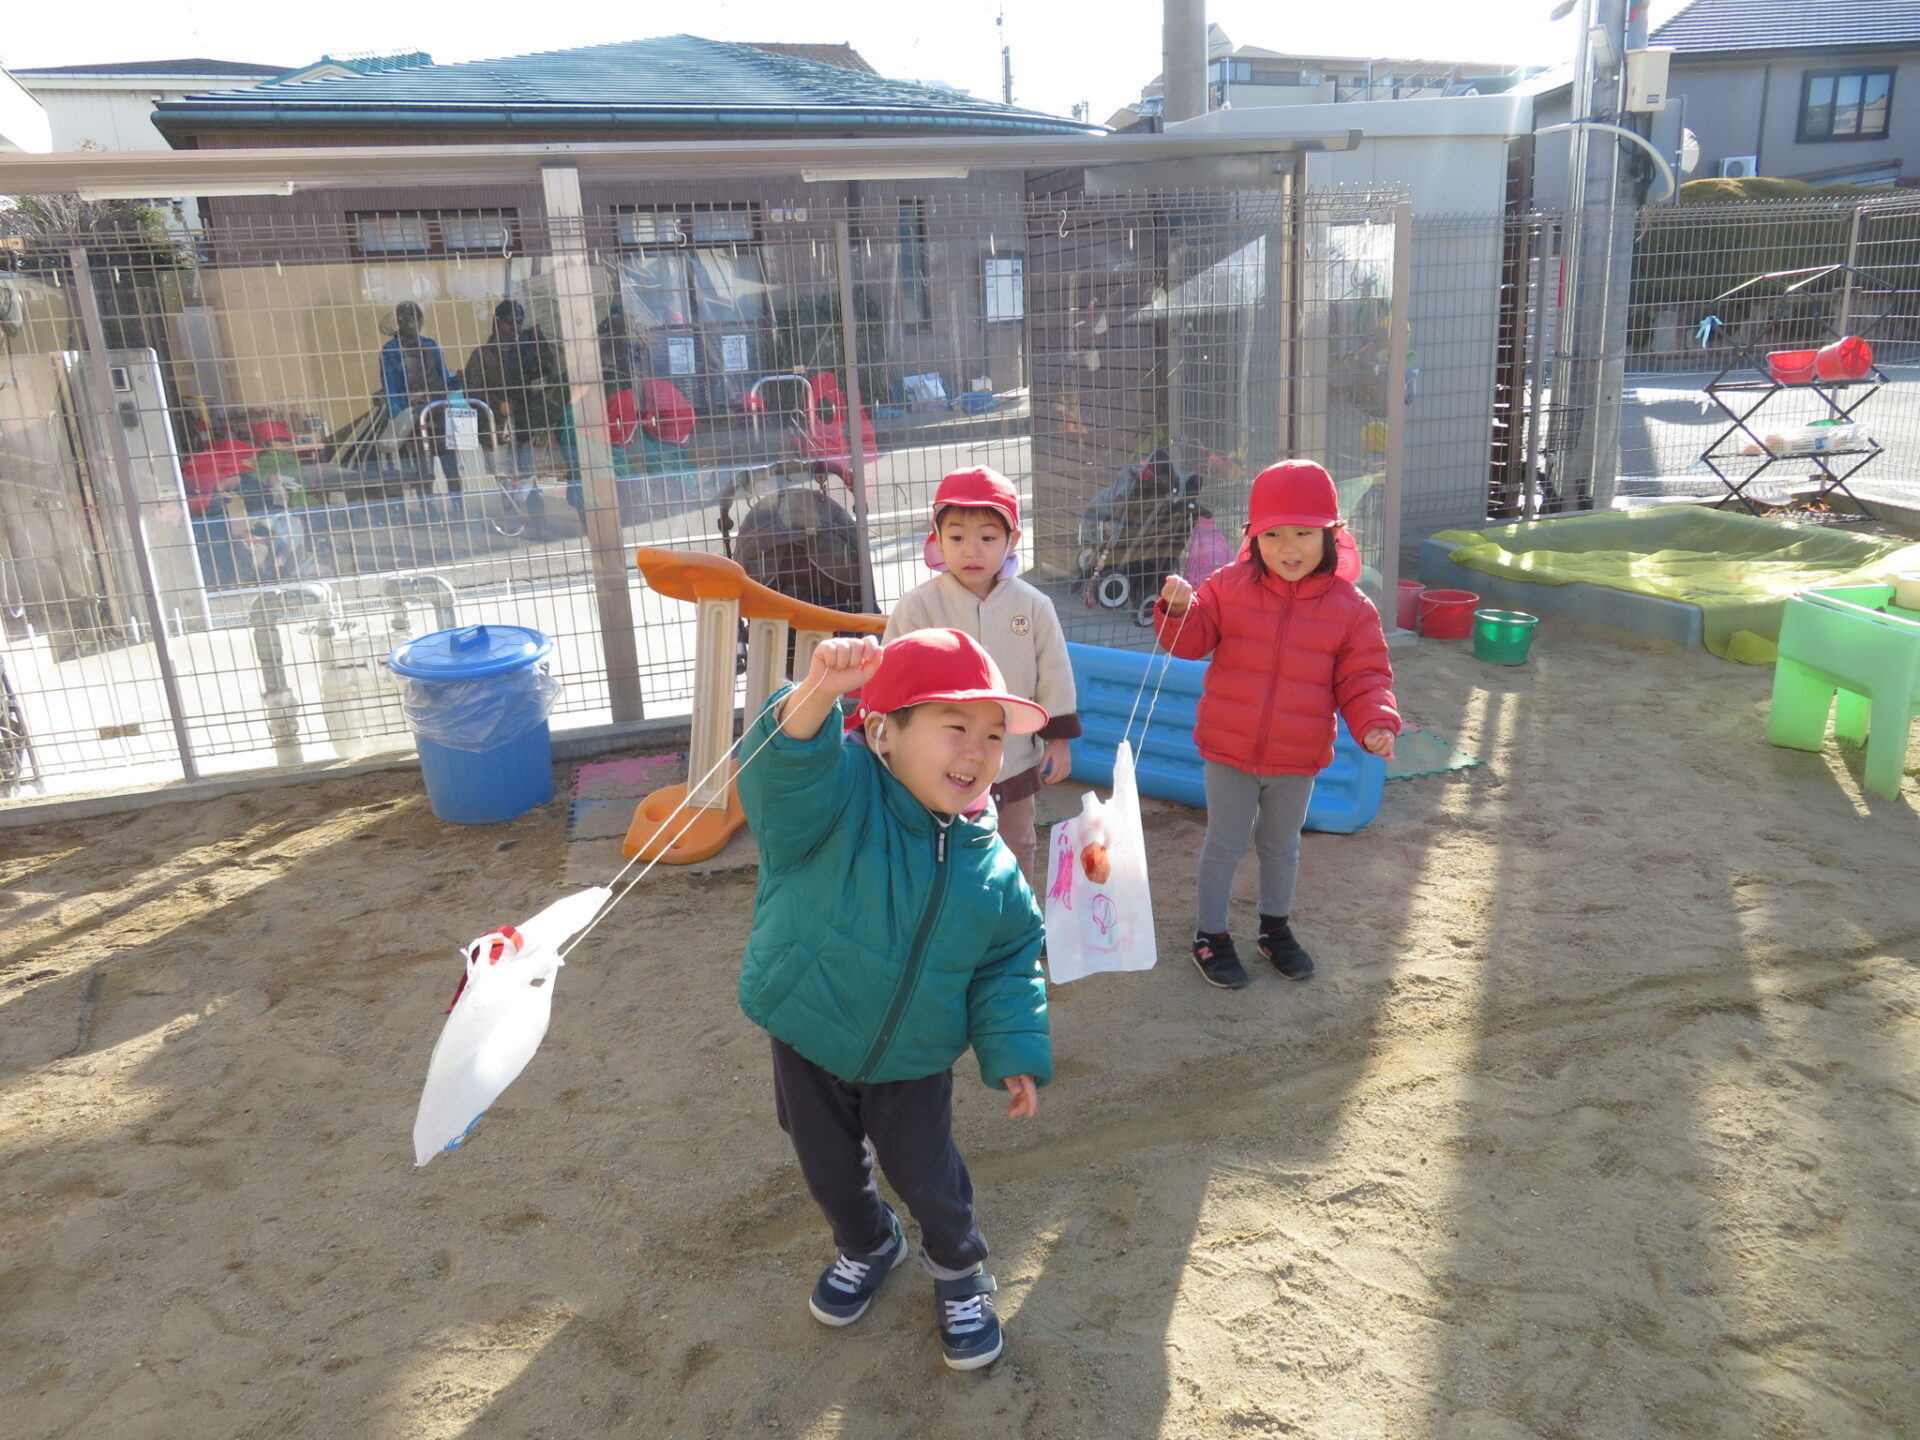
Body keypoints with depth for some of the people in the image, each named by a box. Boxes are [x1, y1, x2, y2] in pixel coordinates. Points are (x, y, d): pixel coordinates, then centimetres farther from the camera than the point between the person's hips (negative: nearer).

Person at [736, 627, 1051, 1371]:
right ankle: (866, 1247, 53)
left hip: (912, 1061, 1)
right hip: (809, 1041, 0)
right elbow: (785, 771, -47)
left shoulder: (989, 867, -13)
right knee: (831, 1170, 20)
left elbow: (1007, 967, -1)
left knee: (925, 1174, 13)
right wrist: (817, 696, -66)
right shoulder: (835, 799, -25)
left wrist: (1015, 1054, -7)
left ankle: (959, 1269, 45)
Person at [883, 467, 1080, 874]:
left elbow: (1054, 675, 5)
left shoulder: (1033, 605, -4)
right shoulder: (918, 606, -12)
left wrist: (1059, 738, 6)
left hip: (1016, 767, 3)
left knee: (1016, 856, 21)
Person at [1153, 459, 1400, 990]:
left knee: (1282, 846, 22)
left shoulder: (1350, 606, -8)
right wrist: (1178, 608, -26)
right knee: (1225, 843, 12)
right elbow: (1193, 641, -6)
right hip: (1229, 750, -1)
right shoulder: (1230, 586, -9)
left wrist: (1375, 724, -23)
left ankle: (1276, 927, 43)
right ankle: (1210, 935, 28)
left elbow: (1363, 678, -6)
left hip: (1298, 758, 2)